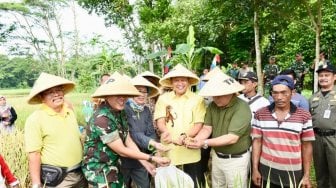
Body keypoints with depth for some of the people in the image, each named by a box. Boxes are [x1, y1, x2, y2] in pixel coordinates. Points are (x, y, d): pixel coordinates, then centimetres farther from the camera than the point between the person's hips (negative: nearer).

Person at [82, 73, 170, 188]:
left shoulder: (120, 113, 0)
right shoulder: (102, 118, -27)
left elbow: (128, 141, 0)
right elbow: (122, 151, -24)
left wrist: (145, 162, -9)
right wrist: (153, 158, -21)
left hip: (113, 165, 8)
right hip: (98, 168, -8)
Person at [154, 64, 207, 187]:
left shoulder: (197, 99, -2)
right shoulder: (163, 98, 2)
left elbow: (199, 125, -5)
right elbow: (160, 121, -2)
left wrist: (185, 136, -23)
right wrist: (166, 132, -24)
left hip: (191, 153, -1)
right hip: (169, 151, 1)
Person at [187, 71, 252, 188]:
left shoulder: (242, 108, -23)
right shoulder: (212, 105, -3)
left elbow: (232, 138, -27)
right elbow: (207, 128, -6)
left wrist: (205, 143, -32)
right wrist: (195, 140, -27)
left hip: (236, 160, -6)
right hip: (216, 156, 6)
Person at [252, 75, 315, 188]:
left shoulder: (304, 116, -5)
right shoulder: (260, 114, -3)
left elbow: (306, 146, -1)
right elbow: (257, 142, 0)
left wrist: (306, 175, -1)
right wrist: (255, 169, -1)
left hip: (293, 173, 0)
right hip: (266, 171, 1)